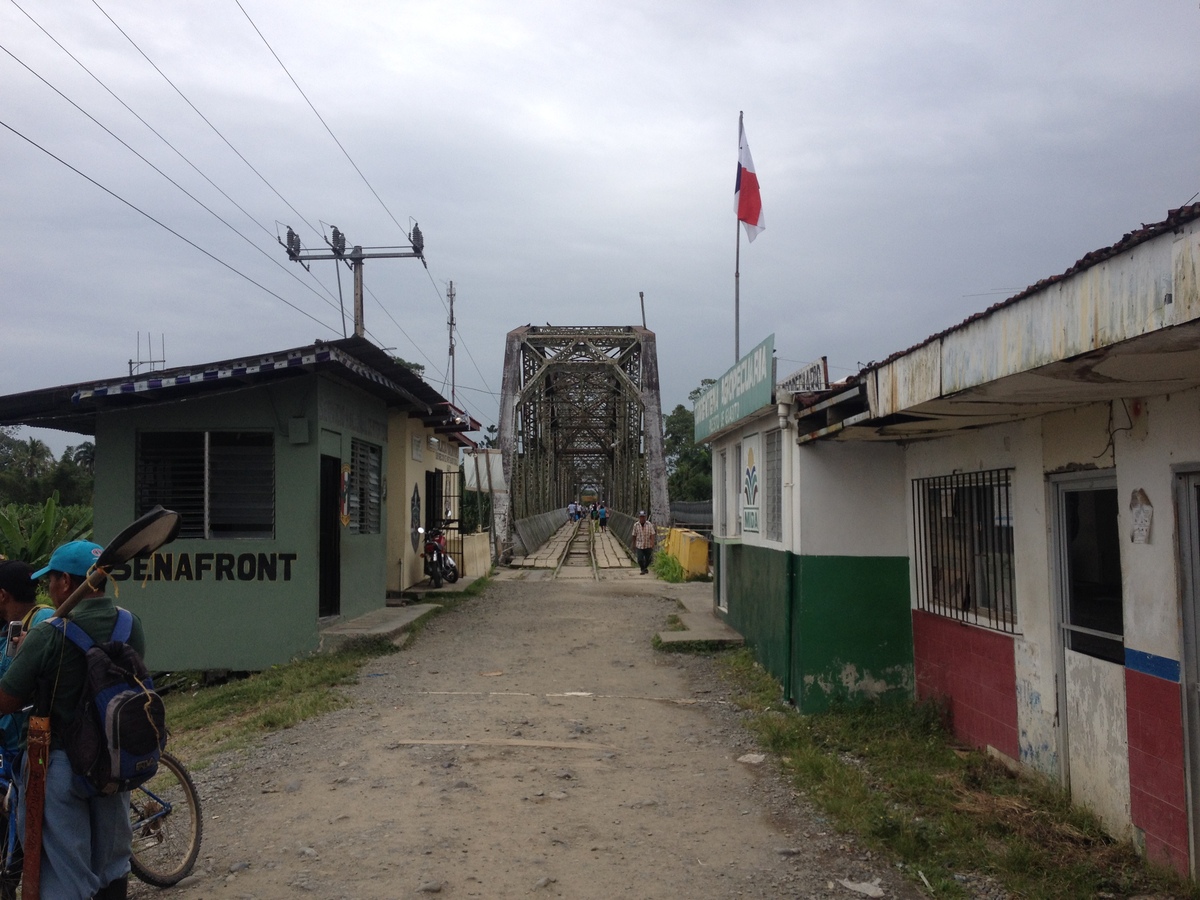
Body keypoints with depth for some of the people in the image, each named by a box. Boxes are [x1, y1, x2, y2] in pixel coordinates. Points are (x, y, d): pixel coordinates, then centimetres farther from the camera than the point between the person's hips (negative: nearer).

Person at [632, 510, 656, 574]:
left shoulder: (649, 525, -10)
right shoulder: (636, 525, -6)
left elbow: (652, 534, -10)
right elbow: (634, 535, 5)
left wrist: (652, 543, -20)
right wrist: (634, 544, 12)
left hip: (648, 545, 0)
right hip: (639, 545, 0)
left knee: (648, 559, 11)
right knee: (640, 559, -8)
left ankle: (645, 567, 41)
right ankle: (643, 569, 18)